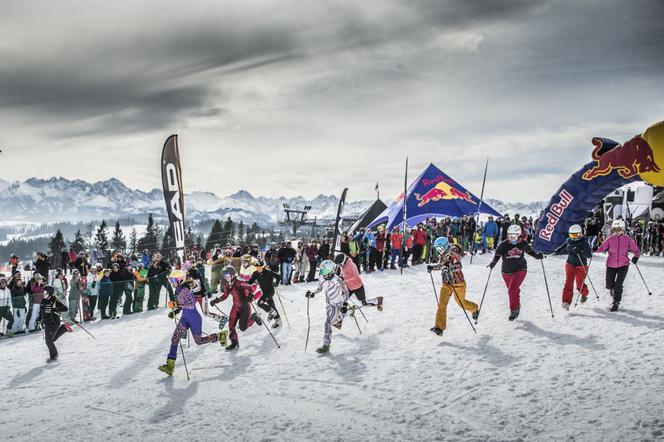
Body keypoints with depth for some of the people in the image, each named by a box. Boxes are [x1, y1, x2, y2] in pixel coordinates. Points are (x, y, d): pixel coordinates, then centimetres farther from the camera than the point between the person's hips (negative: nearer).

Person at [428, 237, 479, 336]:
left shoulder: (453, 253, -17)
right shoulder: (442, 255, 6)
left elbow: (458, 266, -29)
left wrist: (448, 269, -43)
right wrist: (432, 266, 4)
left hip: (457, 282, -6)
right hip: (446, 283, 6)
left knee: (461, 302, 10)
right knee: (442, 304, -7)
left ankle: (475, 309, 43)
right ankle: (439, 327, -9)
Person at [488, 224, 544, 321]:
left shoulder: (523, 243, -7)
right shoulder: (503, 244, -12)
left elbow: (530, 251, 11)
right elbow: (497, 255, -13)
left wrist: (537, 256, -6)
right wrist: (493, 263, -32)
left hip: (520, 269, -2)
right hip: (507, 271, 2)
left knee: (512, 289, -21)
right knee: (514, 290, 21)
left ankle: (514, 310, -11)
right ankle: (517, 306, 46)